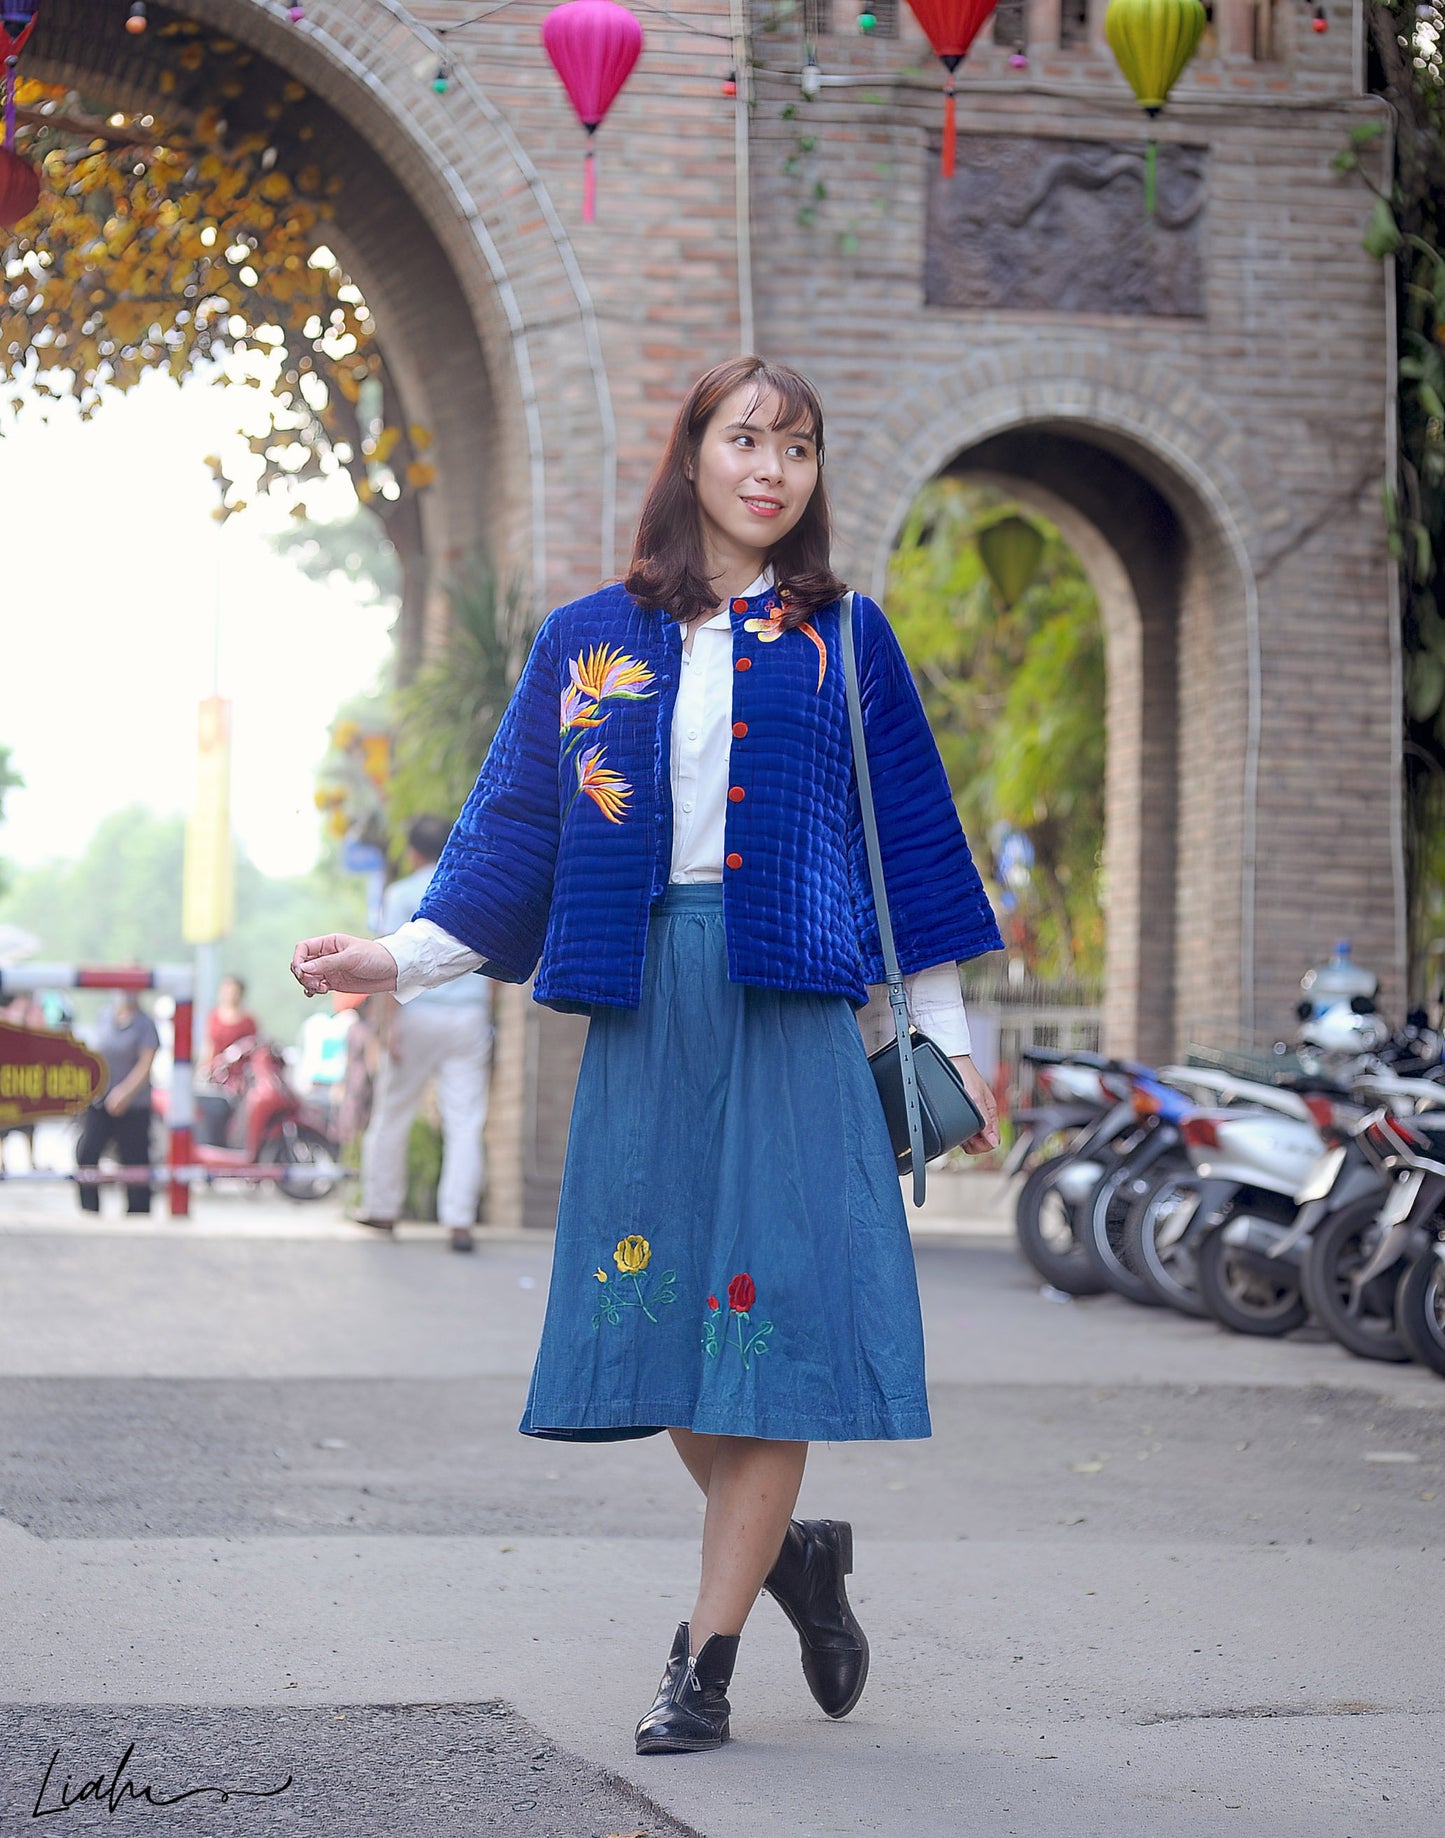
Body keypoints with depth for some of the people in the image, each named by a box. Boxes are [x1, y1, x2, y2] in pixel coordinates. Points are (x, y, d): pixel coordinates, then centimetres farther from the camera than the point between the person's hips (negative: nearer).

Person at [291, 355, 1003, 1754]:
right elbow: (514, 834, 11)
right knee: (666, 1314, 2)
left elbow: (909, 838, 9)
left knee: (771, 1307, -7)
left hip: (792, 1005, -2)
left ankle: (706, 1656, -2)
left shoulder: (841, 639, 8)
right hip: (645, 1005, 2)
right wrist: (399, 958, -1)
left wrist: (947, 1037, 7)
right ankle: (788, 1550, 26)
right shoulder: (589, 640, 11)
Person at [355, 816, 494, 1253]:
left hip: (418, 1014, -2)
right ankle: (460, 1221, -10)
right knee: (465, 1123, -1)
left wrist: (390, 1025, -10)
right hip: (469, 1017, 2)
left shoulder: (402, 894, -1)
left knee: (392, 1115, 12)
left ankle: (382, 1208, 20)